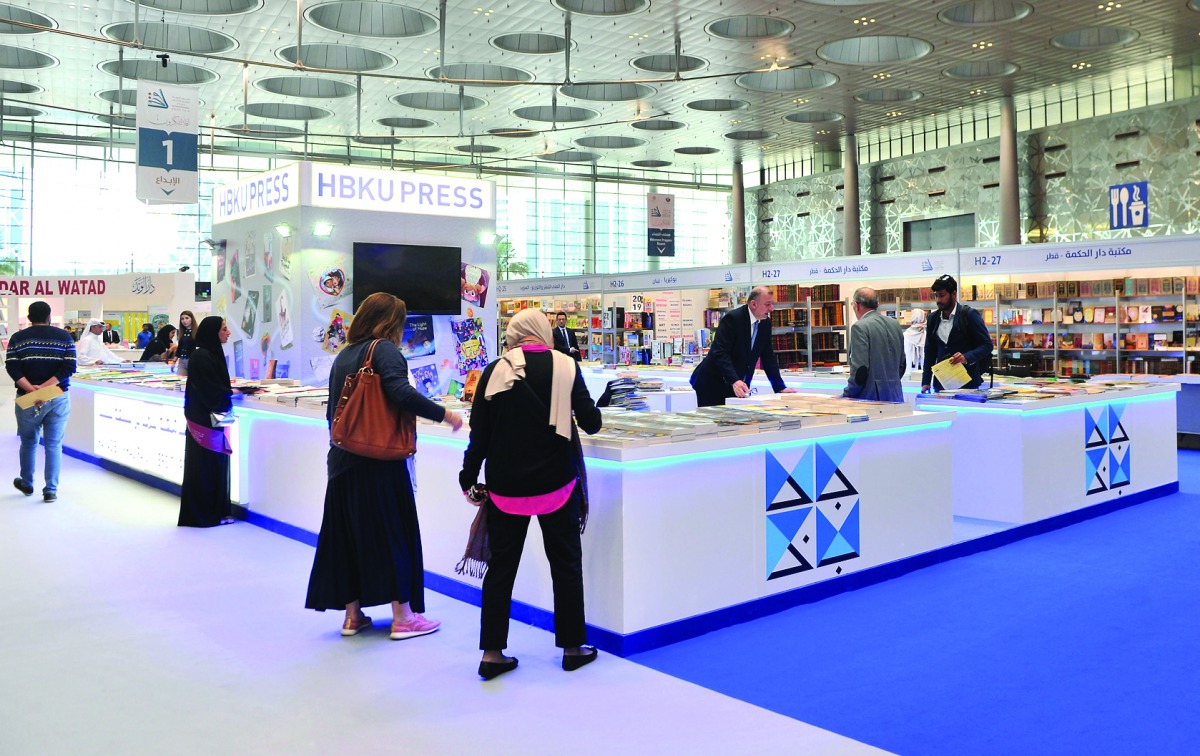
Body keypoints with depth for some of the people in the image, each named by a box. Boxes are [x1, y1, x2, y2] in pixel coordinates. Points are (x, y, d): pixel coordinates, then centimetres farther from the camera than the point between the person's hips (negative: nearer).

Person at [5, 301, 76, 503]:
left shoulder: (17, 338, 2)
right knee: (54, 444, 4)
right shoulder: (64, 336, 2)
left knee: (29, 443, 17)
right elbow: (69, 367, -9)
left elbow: (12, 368, -9)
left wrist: (31, 389, -17)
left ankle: (27, 484, 34)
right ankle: (51, 490, 2)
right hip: (58, 399, 0)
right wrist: (45, 387, -13)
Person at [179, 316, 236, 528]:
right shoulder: (201, 357, -17)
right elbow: (211, 392, -20)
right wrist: (232, 393, -7)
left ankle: (218, 512, 20)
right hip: (204, 422, -9)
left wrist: (229, 392, 0)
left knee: (217, 466, 13)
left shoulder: (213, 354, 11)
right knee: (204, 469, 0)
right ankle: (202, 516, 9)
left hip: (213, 420, 9)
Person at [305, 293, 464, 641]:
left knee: (348, 531, 11)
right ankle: (403, 616, 8)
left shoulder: (343, 356, 12)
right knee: (393, 530, 2)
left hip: (342, 459, 7)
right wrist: (445, 415, -19)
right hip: (380, 460, -7)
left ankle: (353, 615, 18)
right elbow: (402, 393, -26)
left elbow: (332, 411, 18)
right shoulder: (384, 349, -10)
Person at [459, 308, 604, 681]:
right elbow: (591, 423, -2)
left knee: (501, 565, 10)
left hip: (506, 486, 1)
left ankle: (492, 652, 13)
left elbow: (479, 434, -3)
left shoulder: (496, 370, -4)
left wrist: (468, 479, 8)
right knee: (565, 562, 13)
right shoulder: (565, 367, -5)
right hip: (556, 482, 0)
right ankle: (572, 646, 22)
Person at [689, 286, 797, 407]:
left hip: (738, 385, 7)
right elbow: (720, 353, -26)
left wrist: (780, 388, 1)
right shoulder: (732, 318, -18)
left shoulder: (765, 323, 5)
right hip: (713, 383, -6)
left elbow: (768, 357, 9)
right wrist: (734, 381, -38)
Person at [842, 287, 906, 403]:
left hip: (871, 397, -8)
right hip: (895, 397, 8)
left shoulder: (860, 327, -12)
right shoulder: (895, 324, 12)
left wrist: (845, 396, -8)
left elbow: (859, 368, -18)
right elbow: (902, 364, 18)